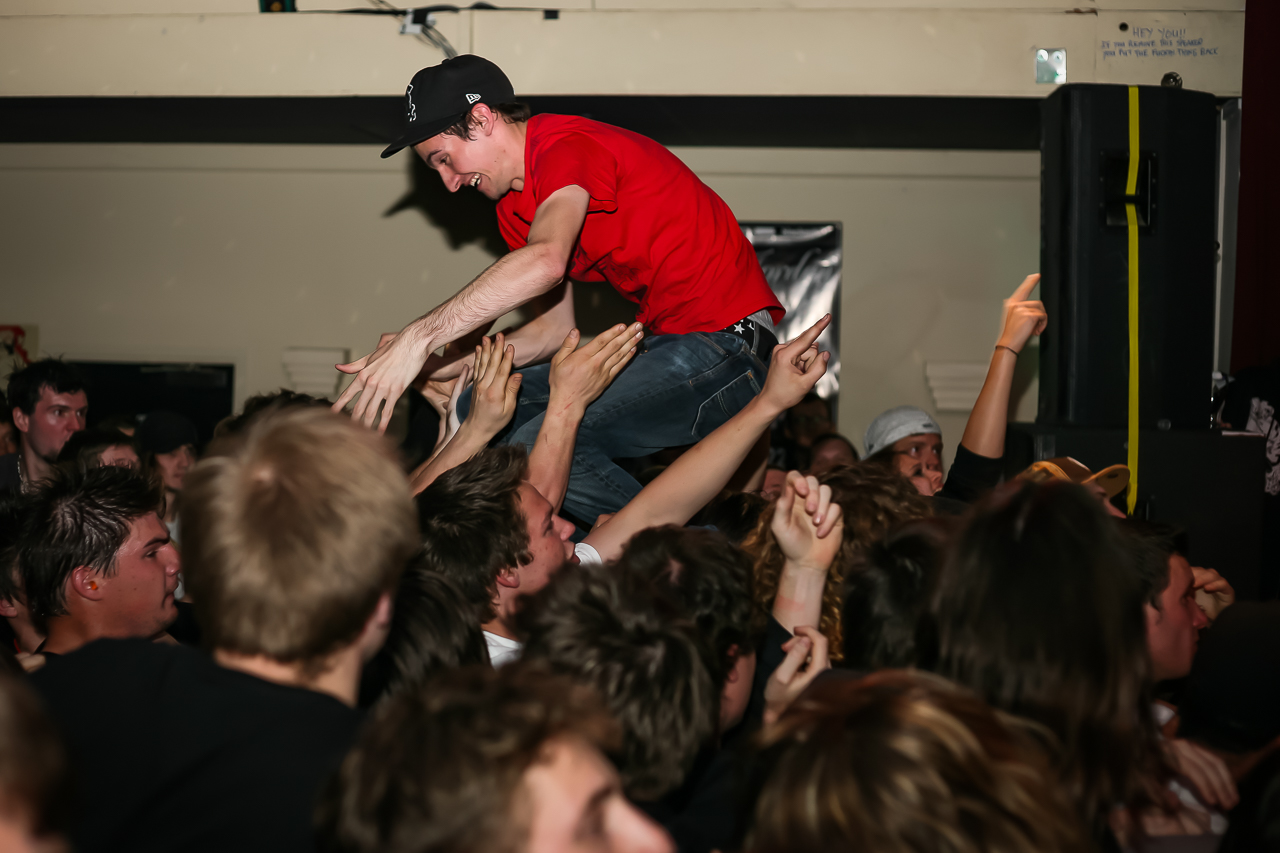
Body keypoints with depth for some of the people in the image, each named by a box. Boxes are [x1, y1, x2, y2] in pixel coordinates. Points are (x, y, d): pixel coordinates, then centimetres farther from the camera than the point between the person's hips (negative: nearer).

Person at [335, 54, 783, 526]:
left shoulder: (567, 146, -15)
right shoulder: (514, 207, 16)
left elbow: (545, 261, -35)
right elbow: (556, 327, 17)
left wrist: (419, 337, -36)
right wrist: (442, 366, 3)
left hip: (724, 346, -10)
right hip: (663, 344, 10)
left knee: (542, 445, -25)